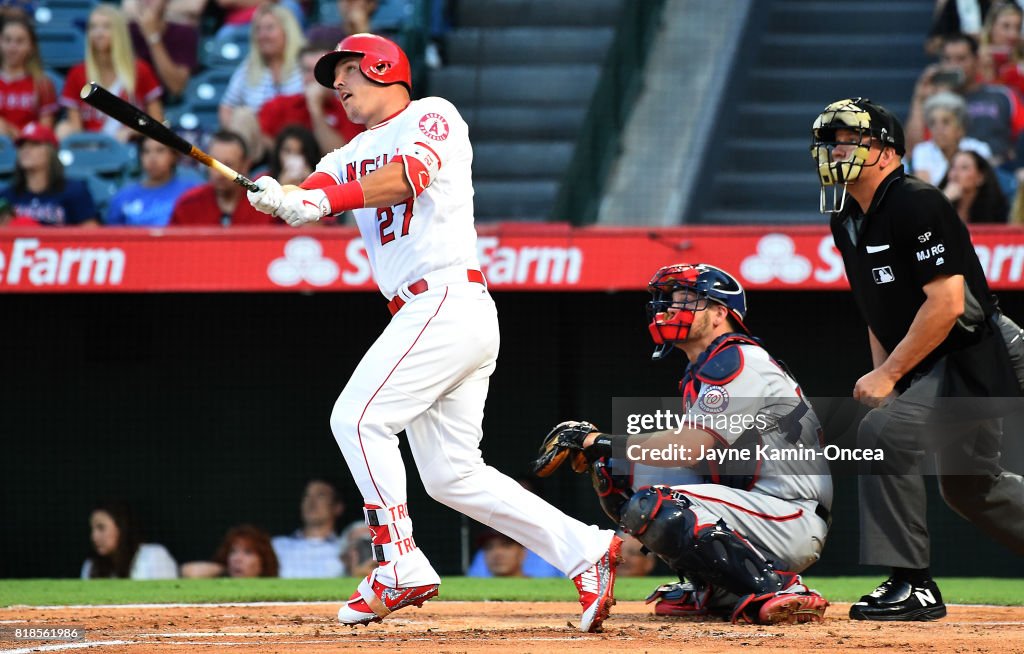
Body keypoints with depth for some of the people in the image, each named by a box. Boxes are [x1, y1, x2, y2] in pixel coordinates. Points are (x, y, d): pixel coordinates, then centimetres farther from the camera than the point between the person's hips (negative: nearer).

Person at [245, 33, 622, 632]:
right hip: (425, 317, 9)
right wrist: (277, 196, -20)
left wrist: (328, 198, -32)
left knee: (358, 419, -15)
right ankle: (584, 550, 6)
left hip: (448, 304, -9)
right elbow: (312, 194, 4)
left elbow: (407, 175, -19)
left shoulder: (431, 116, 2)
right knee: (452, 476, 5)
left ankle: (401, 567, -15)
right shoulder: (356, 155, 24)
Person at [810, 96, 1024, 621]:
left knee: (884, 434, -24)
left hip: (971, 359, -10)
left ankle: (912, 586, -20)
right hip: (925, 370, 10)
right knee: (968, 484, 19)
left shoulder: (918, 206, -20)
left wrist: (889, 375, -22)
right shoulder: (847, 222, 9)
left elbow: (947, 303, -25)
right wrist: (881, 374, 6)